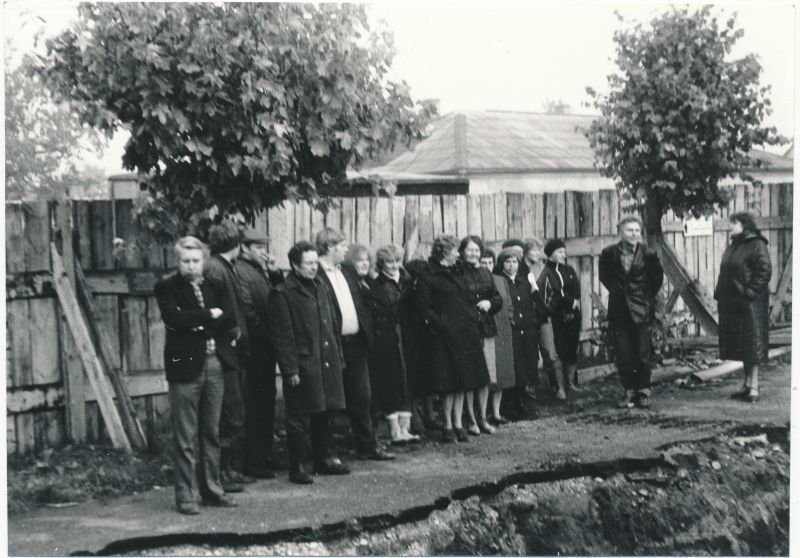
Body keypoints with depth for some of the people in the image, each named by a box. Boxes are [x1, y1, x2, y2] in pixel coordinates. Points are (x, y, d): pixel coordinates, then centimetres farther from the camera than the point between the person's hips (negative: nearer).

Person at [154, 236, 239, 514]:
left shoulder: (214, 285, 14)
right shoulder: (167, 288, -1)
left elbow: (230, 318, 2)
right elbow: (174, 318, -18)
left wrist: (198, 323, -9)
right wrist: (209, 316, -9)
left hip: (214, 364, 5)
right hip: (186, 366, -5)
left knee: (211, 433, 11)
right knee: (185, 438, -2)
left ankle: (212, 490, 19)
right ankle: (185, 496, 4)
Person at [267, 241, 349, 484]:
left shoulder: (322, 287, 13)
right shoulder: (282, 294, -9)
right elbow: (282, 335, -11)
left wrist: (338, 356, 14)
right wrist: (290, 370, -14)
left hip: (327, 362, 7)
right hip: (302, 366, -7)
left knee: (325, 414, 16)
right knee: (298, 419, 0)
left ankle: (325, 458, 28)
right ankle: (297, 467, 7)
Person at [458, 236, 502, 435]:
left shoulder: (486, 274, 14)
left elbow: (498, 299, 16)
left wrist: (489, 303, -3)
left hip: (486, 329, 6)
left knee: (486, 377, 8)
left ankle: (482, 418, 18)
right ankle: (471, 420, 5)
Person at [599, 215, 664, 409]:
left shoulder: (648, 254, -6)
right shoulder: (609, 253, -2)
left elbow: (657, 278, 10)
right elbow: (604, 276, 16)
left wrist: (647, 297, 8)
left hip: (641, 311, -2)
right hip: (619, 311, 2)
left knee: (642, 354, 0)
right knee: (623, 354, 2)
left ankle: (643, 391, 12)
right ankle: (629, 391, 13)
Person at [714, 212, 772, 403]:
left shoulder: (756, 245, -10)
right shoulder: (733, 246, 17)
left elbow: (765, 271, -17)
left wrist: (751, 291, -20)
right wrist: (720, 293, 12)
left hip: (749, 303, -9)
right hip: (732, 303, 9)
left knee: (751, 346, -6)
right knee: (740, 345, 11)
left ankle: (753, 388, -4)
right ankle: (747, 385, 18)